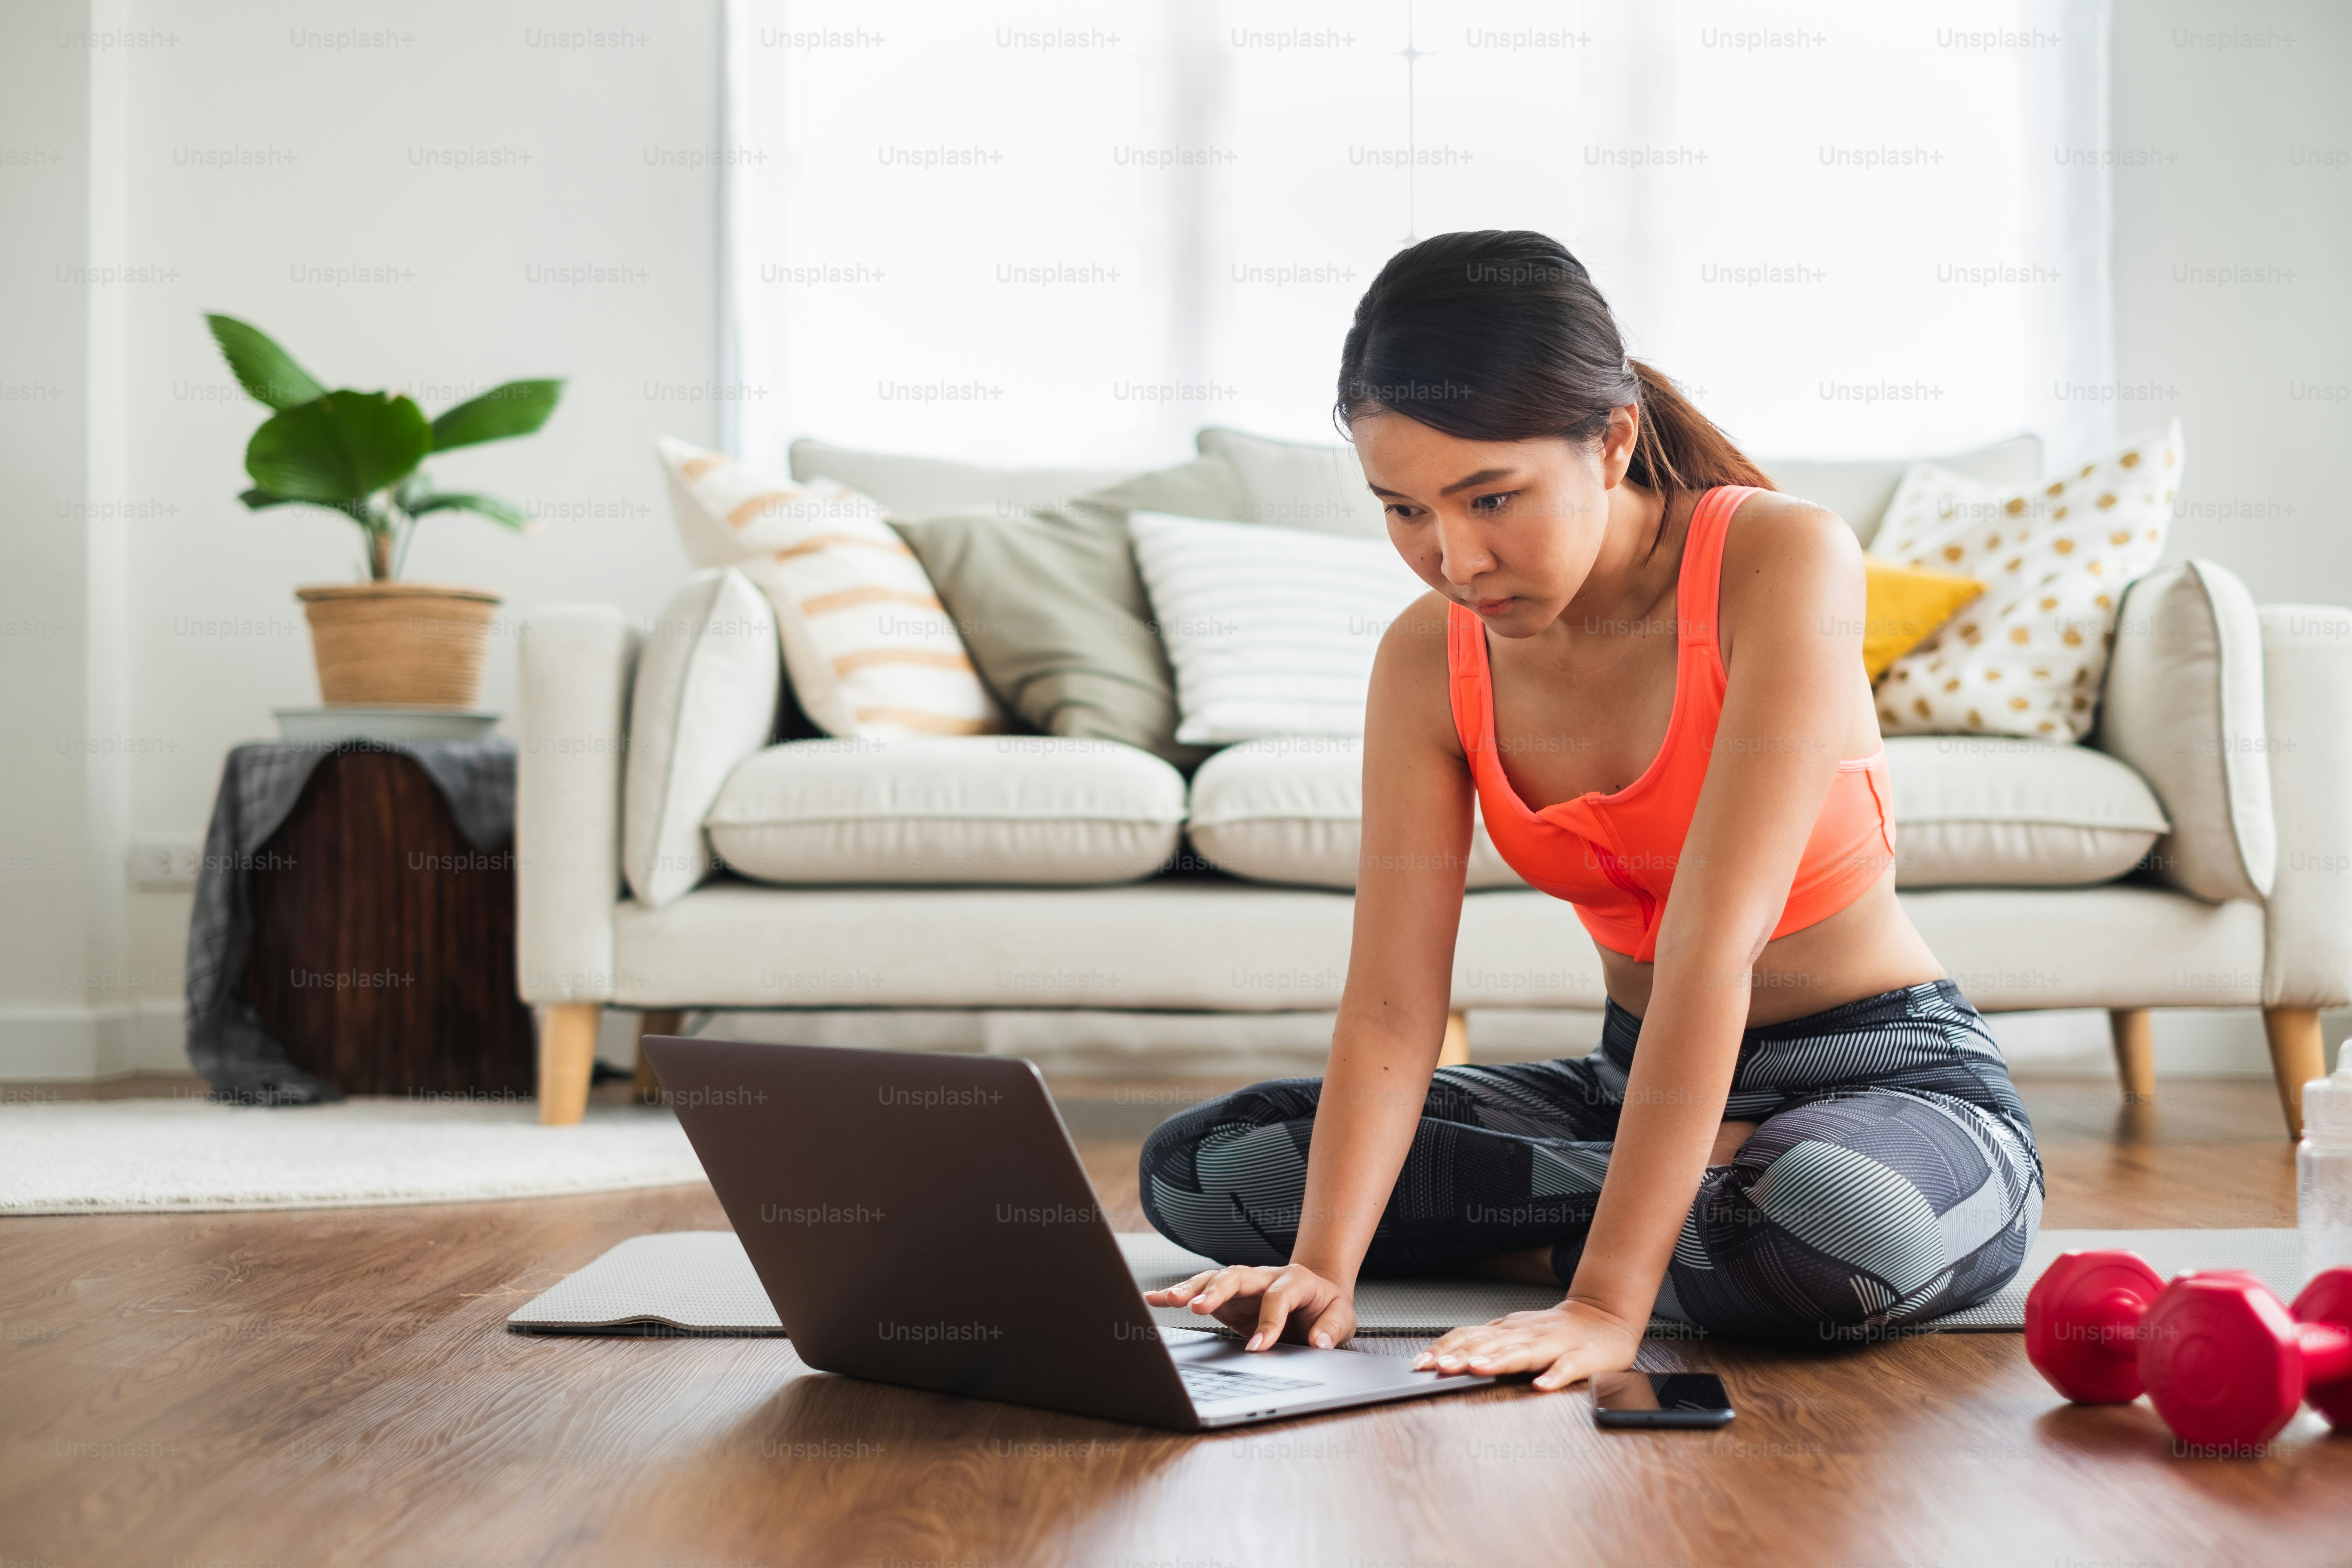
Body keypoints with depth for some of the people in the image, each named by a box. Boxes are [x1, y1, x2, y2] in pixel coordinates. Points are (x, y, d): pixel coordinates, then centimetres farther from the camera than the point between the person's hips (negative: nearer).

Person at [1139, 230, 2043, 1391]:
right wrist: (1322, 1266, -31)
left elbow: (1711, 944, -30)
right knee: (1188, 1166, -7)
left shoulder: (1782, 560, -22)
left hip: (1894, 1083, -5)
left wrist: (1606, 1305, -36)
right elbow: (1389, 1007, -14)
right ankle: (1707, 1196, -8)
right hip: (1639, 1082, 6)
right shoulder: (1427, 661, -6)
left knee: (1837, 1219, -42)